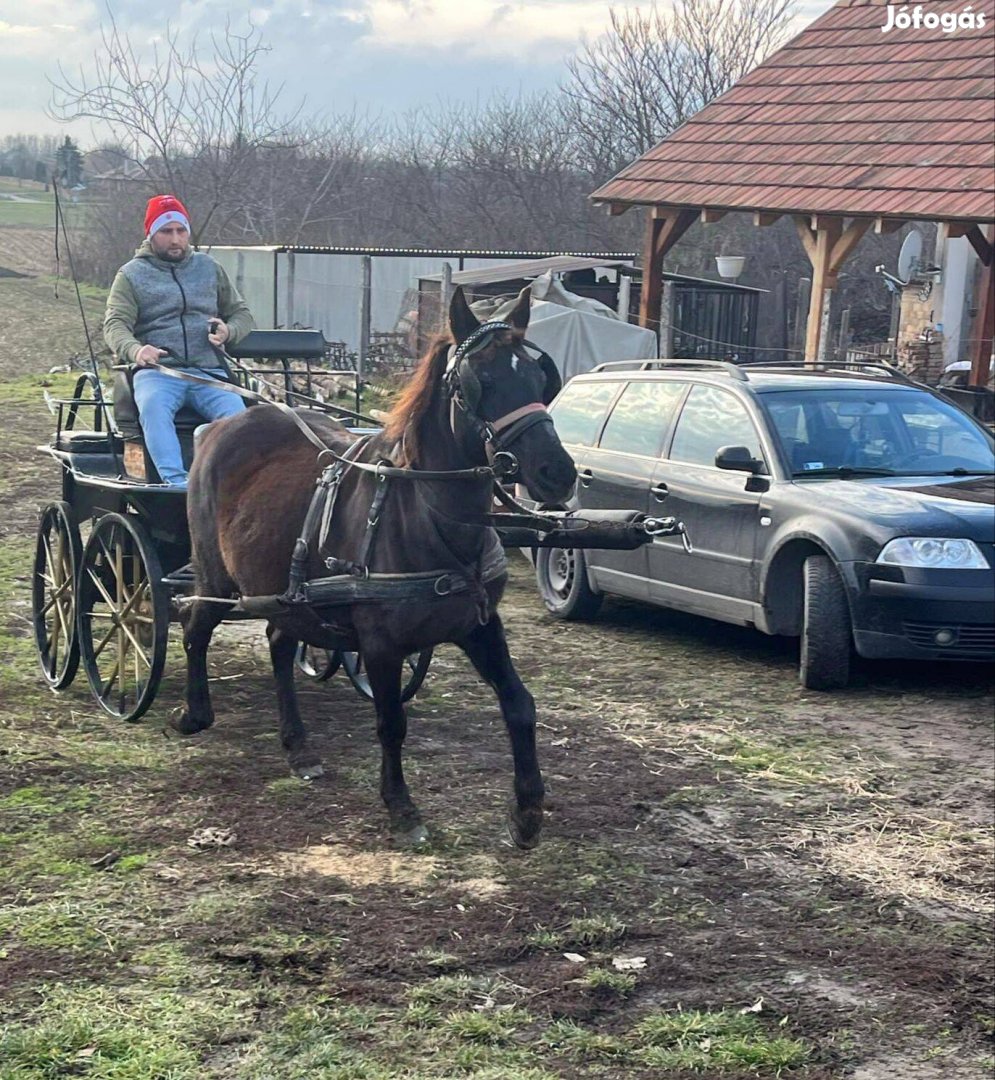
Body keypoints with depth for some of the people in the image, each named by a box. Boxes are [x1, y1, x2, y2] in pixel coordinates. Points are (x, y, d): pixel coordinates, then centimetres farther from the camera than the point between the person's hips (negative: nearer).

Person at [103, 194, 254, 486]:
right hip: (157, 370, -2)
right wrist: (135, 350, -24)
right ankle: (175, 481, -48)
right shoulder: (132, 274, 12)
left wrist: (229, 331, 0)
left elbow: (241, 312, 26)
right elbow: (115, 324, 0)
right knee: (153, 406, -37)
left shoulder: (209, 268, 22)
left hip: (208, 370, 2)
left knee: (235, 409, -30)